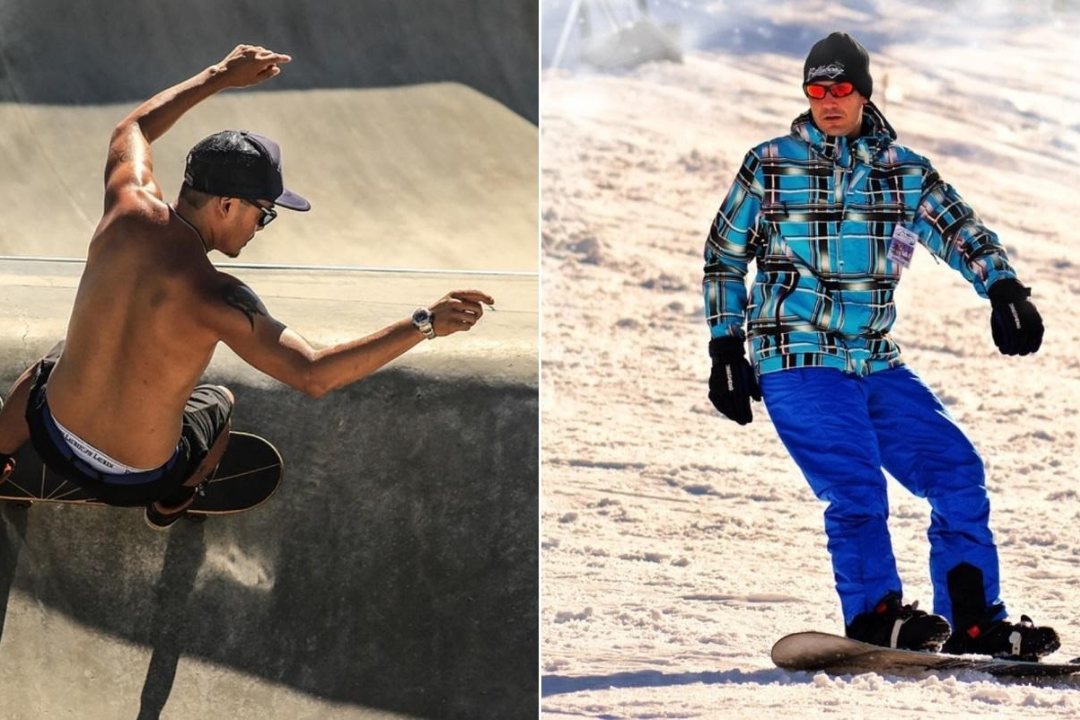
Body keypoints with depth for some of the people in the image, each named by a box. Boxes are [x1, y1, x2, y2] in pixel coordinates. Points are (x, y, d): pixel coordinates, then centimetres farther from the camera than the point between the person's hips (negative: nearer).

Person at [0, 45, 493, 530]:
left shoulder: (129, 210, -15)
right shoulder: (215, 298, -29)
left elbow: (132, 131, 9)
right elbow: (313, 376, -31)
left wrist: (220, 76, 15)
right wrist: (426, 324, -31)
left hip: (53, 439, 3)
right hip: (134, 481, -3)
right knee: (219, 402, 31)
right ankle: (170, 506, 48)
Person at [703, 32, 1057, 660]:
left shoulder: (906, 173, 9)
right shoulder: (771, 166, 3)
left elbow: (961, 230, -3)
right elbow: (724, 258, 10)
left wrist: (1005, 290, -23)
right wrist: (726, 350, 4)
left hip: (877, 363, 4)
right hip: (797, 361, -4)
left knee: (958, 471, -4)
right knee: (855, 486, -18)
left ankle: (972, 619, 3)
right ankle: (874, 613, -3)